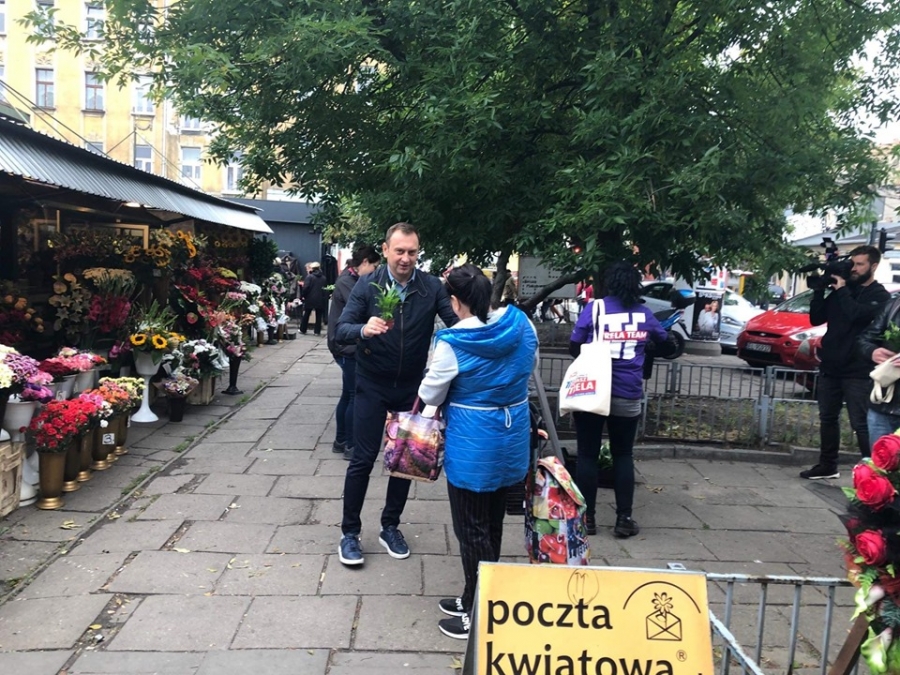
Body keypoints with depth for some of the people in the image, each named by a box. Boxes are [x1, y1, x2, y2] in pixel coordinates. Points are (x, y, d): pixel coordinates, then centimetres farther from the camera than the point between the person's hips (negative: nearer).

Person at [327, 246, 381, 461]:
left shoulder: (354, 281, 14)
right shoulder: (346, 282, -15)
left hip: (351, 346, 10)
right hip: (347, 346, -10)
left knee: (348, 395, 15)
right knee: (355, 395, -4)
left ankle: (340, 441, 24)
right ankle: (350, 445, 5)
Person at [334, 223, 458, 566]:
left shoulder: (432, 287, -7)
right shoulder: (367, 285, -10)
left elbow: (458, 324, -18)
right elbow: (341, 330, -16)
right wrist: (364, 330, -38)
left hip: (412, 386, 2)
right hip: (372, 386, -2)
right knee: (363, 459, 1)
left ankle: (390, 527, 29)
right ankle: (349, 532, 17)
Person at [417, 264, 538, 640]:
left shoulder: (452, 343, -20)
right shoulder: (521, 325, -5)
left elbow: (430, 394, -6)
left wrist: (454, 391, 15)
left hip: (474, 446, -6)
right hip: (512, 439, 7)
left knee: (472, 530, 8)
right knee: (492, 524, 19)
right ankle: (476, 599, 36)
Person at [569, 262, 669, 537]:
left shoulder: (594, 307, -4)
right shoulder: (644, 313, 5)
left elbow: (574, 348, -5)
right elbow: (664, 341, 22)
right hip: (628, 396, 2)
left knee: (587, 455, 7)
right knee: (623, 455, 13)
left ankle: (587, 517, 11)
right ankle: (624, 519, 15)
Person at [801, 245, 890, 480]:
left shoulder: (880, 296, -4)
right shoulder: (841, 290, 11)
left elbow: (856, 315, -23)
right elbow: (816, 319, 6)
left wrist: (841, 290, -13)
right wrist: (820, 288, -4)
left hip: (858, 372, -6)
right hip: (830, 367, 6)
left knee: (861, 423, -6)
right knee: (828, 418, 13)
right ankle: (827, 465, 24)